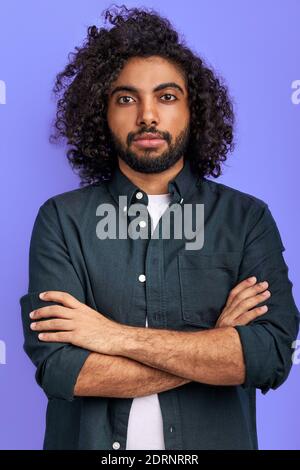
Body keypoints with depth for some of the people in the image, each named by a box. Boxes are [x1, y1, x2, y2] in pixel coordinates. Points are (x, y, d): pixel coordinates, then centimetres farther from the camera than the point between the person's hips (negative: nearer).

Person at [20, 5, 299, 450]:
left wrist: (118, 337, -19)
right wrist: (215, 349, -16)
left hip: (213, 439, 1)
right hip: (89, 440, 0)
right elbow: (58, 367, -17)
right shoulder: (61, 218, -7)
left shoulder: (249, 219, -6)